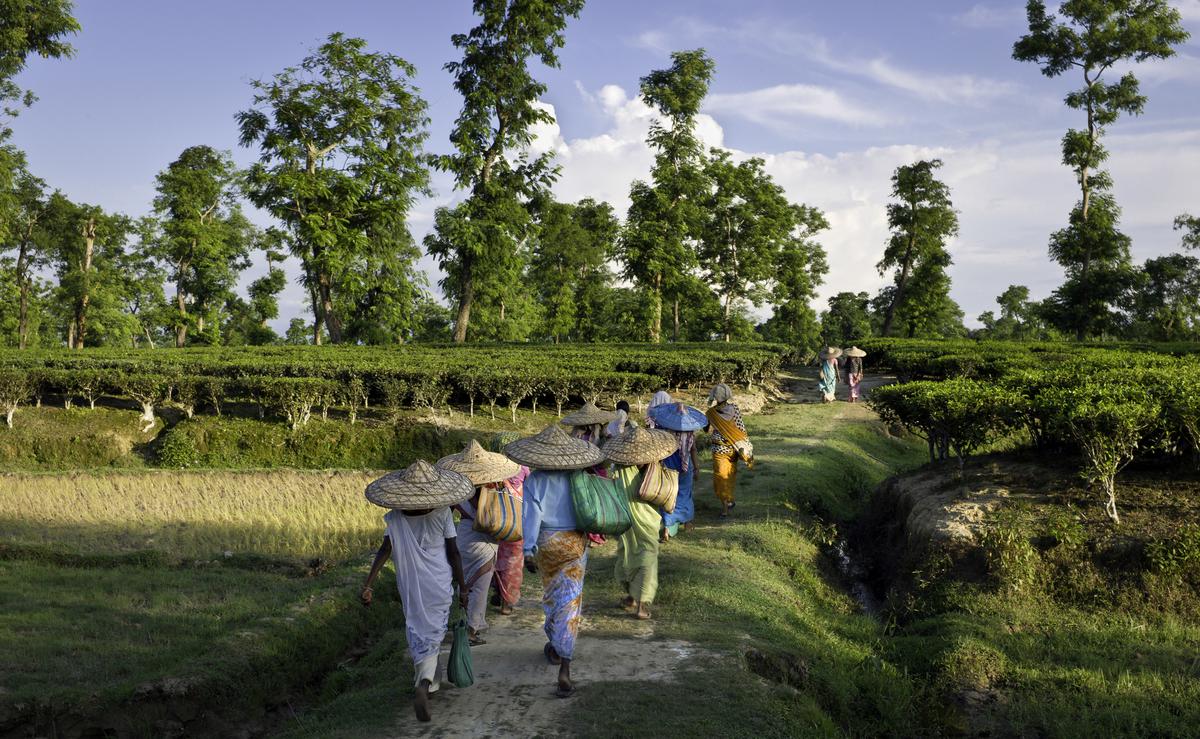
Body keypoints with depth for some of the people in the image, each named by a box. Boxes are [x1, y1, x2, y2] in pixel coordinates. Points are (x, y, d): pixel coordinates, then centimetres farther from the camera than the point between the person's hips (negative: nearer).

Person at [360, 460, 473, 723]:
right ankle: (423, 685, -18)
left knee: (416, 631, 21)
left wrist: (368, 585, -15)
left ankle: (430, 677, 35)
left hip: (410, 587, 2)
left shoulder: (395, 517, -6)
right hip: (439, 585, -2)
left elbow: (385, 550, -15)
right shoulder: (442, 513, -10)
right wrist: (462, 587, 1)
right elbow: (453, 553, -7)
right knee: (433, 632, 3)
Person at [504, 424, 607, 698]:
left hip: (548, 543, 0)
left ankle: (556, 646, 41)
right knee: (569, 603, -1)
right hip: (577, 543, 1)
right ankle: (564, 667, -9)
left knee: (552, 595, 22)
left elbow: (531, 516, -18)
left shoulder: (534, 481, -12)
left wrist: (528, 550, -20)